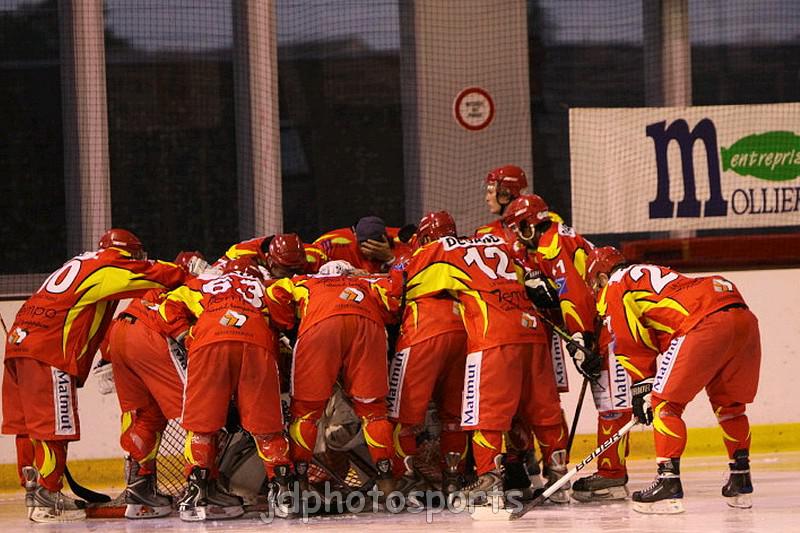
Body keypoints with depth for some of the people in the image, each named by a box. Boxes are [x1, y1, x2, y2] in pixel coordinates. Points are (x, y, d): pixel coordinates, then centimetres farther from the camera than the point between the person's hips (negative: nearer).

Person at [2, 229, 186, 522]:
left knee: (27, 421, 11)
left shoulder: (81, 264, 28)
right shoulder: (113, 265, 2)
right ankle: (46, 497, -6)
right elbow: (167, 276, 1)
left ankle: (33, 489, 17)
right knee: (53, 424, -6)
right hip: (48, 350, -9)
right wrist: (186, 270, 19)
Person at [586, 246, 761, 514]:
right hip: (744, 318, 8)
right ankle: (741, 481, 25)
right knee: (728, 402, 24)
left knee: (666, 403, 0)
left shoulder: (614, 287, 13)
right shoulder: (652, 273, 38)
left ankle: (669, 483, -7)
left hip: (707, 324, -8)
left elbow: (631, 346, 9)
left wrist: (642, 390, 15)